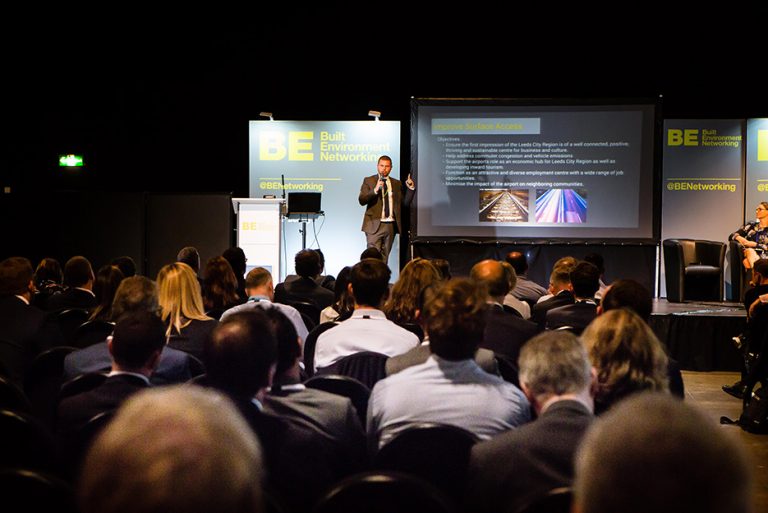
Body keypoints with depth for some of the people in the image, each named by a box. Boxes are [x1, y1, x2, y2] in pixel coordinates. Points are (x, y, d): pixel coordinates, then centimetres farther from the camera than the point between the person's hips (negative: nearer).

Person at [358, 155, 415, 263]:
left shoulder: (397, 183, 14)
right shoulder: (368, 181, 5)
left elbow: (405, 203, 9)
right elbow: (361, 200, -7)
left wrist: (411, 188, -3)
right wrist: (375, 190, -21)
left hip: (391, 225, 3)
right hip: (375, 225, -3)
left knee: (384, 256, 6)